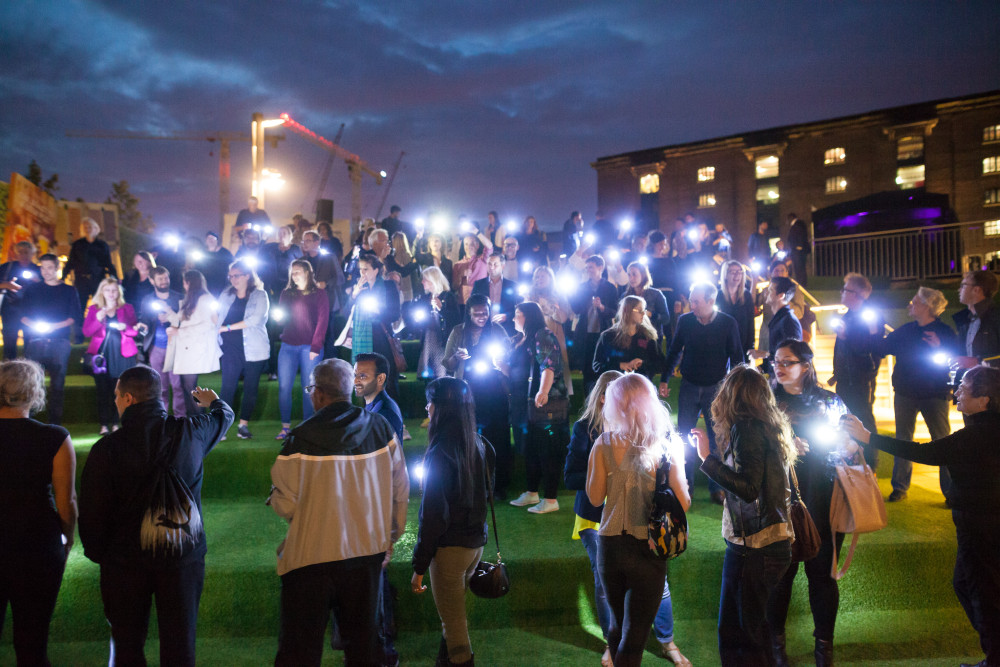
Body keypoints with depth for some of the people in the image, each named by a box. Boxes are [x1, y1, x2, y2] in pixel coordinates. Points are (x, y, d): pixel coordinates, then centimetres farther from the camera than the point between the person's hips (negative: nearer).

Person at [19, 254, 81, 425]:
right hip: (36, 341, 1)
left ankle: (55, 422, 5)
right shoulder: (32, 289, 14)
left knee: (58, 383, -1)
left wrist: (54, 326, -11)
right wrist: (35, 325, -12)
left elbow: (75, 317, 3)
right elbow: (23, 316, 9)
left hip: (60, 342, -1)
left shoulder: (69, 291, 11)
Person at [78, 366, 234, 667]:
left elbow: (91, 512, -8)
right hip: (183, 557, 1)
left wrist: (97, 553, 10)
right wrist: (213, 401, 39)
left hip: (125, 560, -1)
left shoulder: (107, 448, -14)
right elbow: (225, 416, 15)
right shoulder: (191, 431, -8)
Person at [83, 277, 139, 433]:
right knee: (103, 390, -5)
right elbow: (86, 332, 2)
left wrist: (125, 327, -16)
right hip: (101, 354, 0)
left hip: (122, 355, 0)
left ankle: (116, 423, 0)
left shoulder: (127, 308, 12)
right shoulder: (94, 309, 13)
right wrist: (98, 319, -14)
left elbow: (135, 331, 4)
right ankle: (104, 425, -1)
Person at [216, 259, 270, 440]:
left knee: (251, 388, 4)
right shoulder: (226, 295, 12)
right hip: (231, 349, 2)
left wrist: (228, 327, -11)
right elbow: (218, 317, 14)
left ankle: (243, 425, 15)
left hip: (253, 349, -2)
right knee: (228, 387, -5)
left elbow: (255, 319, -13)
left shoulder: (260, 295, -2)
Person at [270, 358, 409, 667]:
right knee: (363, 638, 19)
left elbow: (286, 505, -12)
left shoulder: (300, 439, -16)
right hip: (369, 551, 4)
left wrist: (274, 497, 11)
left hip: (312, 557, -3)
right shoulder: (381, 428, -4)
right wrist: (389, 539, 15)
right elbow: (399, 490, 3)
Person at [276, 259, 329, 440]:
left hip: (309, 347, -3)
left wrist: (315, 347, -11)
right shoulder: (286, 293, 15)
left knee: (309, 389, -1)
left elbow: (322, 321, -3)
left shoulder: (319, 294, 3)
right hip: (288, 346, 4)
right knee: (283, 387, -1)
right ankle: (285, 427, 8)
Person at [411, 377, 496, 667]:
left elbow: (433, 515, -19)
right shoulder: (479, 445, 2)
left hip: (450, 547, -8)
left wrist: (419, 567, -11)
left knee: (453, 622, 6)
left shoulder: (441, 453, -20)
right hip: (476, 542, 8)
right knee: (455, 613, 23)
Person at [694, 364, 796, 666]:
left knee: (738, 632, 0)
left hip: (754, 547, -9)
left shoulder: (746, 428, -15)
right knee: (751, 626, 18)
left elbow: (748, 488, -23)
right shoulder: (769, 426, 11)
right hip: (774, 542, 9)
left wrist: (708, 457, -23)